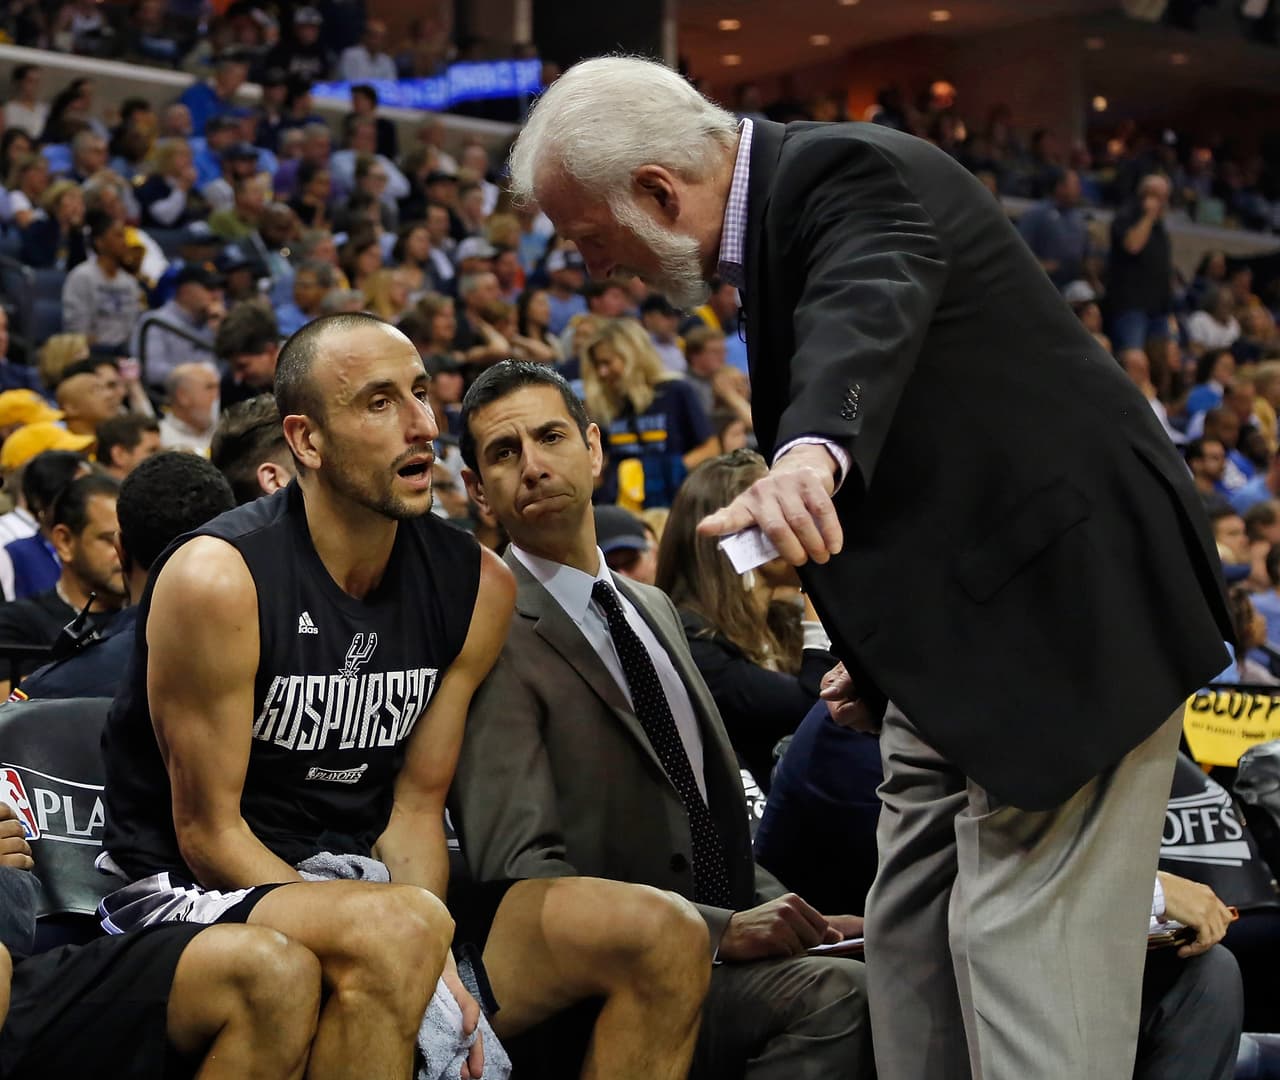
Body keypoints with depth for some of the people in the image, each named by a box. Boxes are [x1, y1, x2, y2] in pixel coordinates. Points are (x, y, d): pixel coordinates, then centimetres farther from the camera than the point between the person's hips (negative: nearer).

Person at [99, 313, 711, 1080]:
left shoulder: (477, 586, 2)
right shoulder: (218, 579, -15)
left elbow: (416, 806, 5)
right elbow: (208, 832, -12)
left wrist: (433, 960, -15)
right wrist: (401, 936, -21)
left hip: (366, 893, 6)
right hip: (190, 897, -6)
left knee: (667, 937, -8)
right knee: (401, 931, -39)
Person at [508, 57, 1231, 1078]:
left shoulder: (856, 174, -18)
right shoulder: (780, 202, 13)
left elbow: (868, 308, -42)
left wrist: (811, 454, -62)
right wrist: (881, 650, 17)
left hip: (1062, 597, -11)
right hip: (965, 625, 11)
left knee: (1021, 936, -11)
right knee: (911, 934, 10)